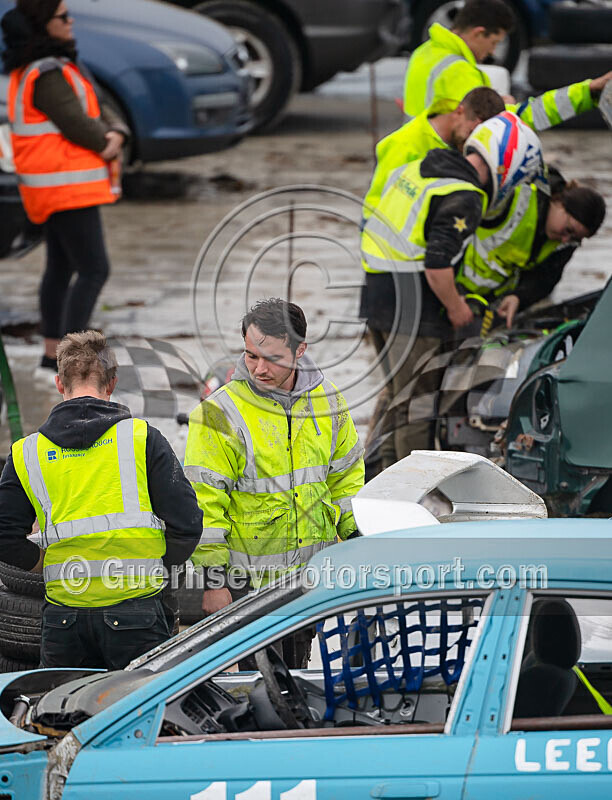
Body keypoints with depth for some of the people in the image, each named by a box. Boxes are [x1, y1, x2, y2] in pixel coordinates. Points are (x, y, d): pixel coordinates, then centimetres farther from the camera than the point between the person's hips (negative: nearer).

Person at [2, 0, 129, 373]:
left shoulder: (57, 66, 13)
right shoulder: (46, 76, -20)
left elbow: (99, 112, 10)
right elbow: (77, 125, -22)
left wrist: (116, 135, -11)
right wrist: (108, 146, -2)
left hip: (57, 187, 11)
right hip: (66, 186, -11)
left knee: (61, 268, 17)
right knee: (94, 270, -11)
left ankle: (52, 353, 25)